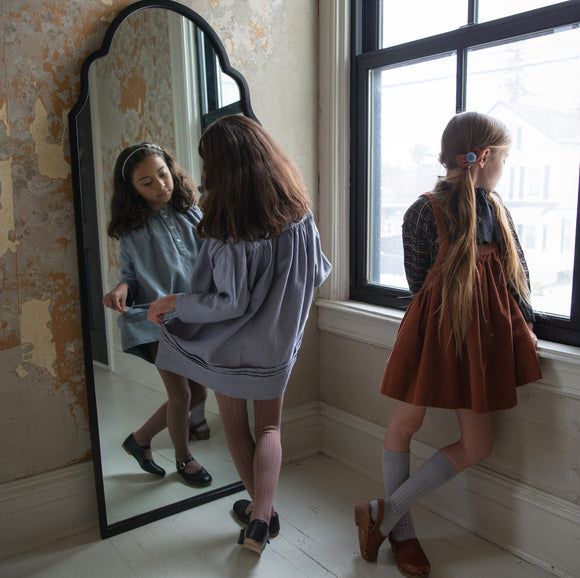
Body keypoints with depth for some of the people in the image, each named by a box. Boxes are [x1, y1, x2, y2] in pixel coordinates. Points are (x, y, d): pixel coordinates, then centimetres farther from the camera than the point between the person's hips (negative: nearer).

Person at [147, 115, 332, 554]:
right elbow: (317, 273, 0)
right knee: (269, 428, 19)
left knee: (236, 426, 19)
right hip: (277, 344, 4)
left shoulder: (227, 231, -26)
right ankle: (261, 518, 10)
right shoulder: (299, 213, -10)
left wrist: (173, 303, -12)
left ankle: (261, 509, 34)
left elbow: (231, 303, -23)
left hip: (231, 349, -3)